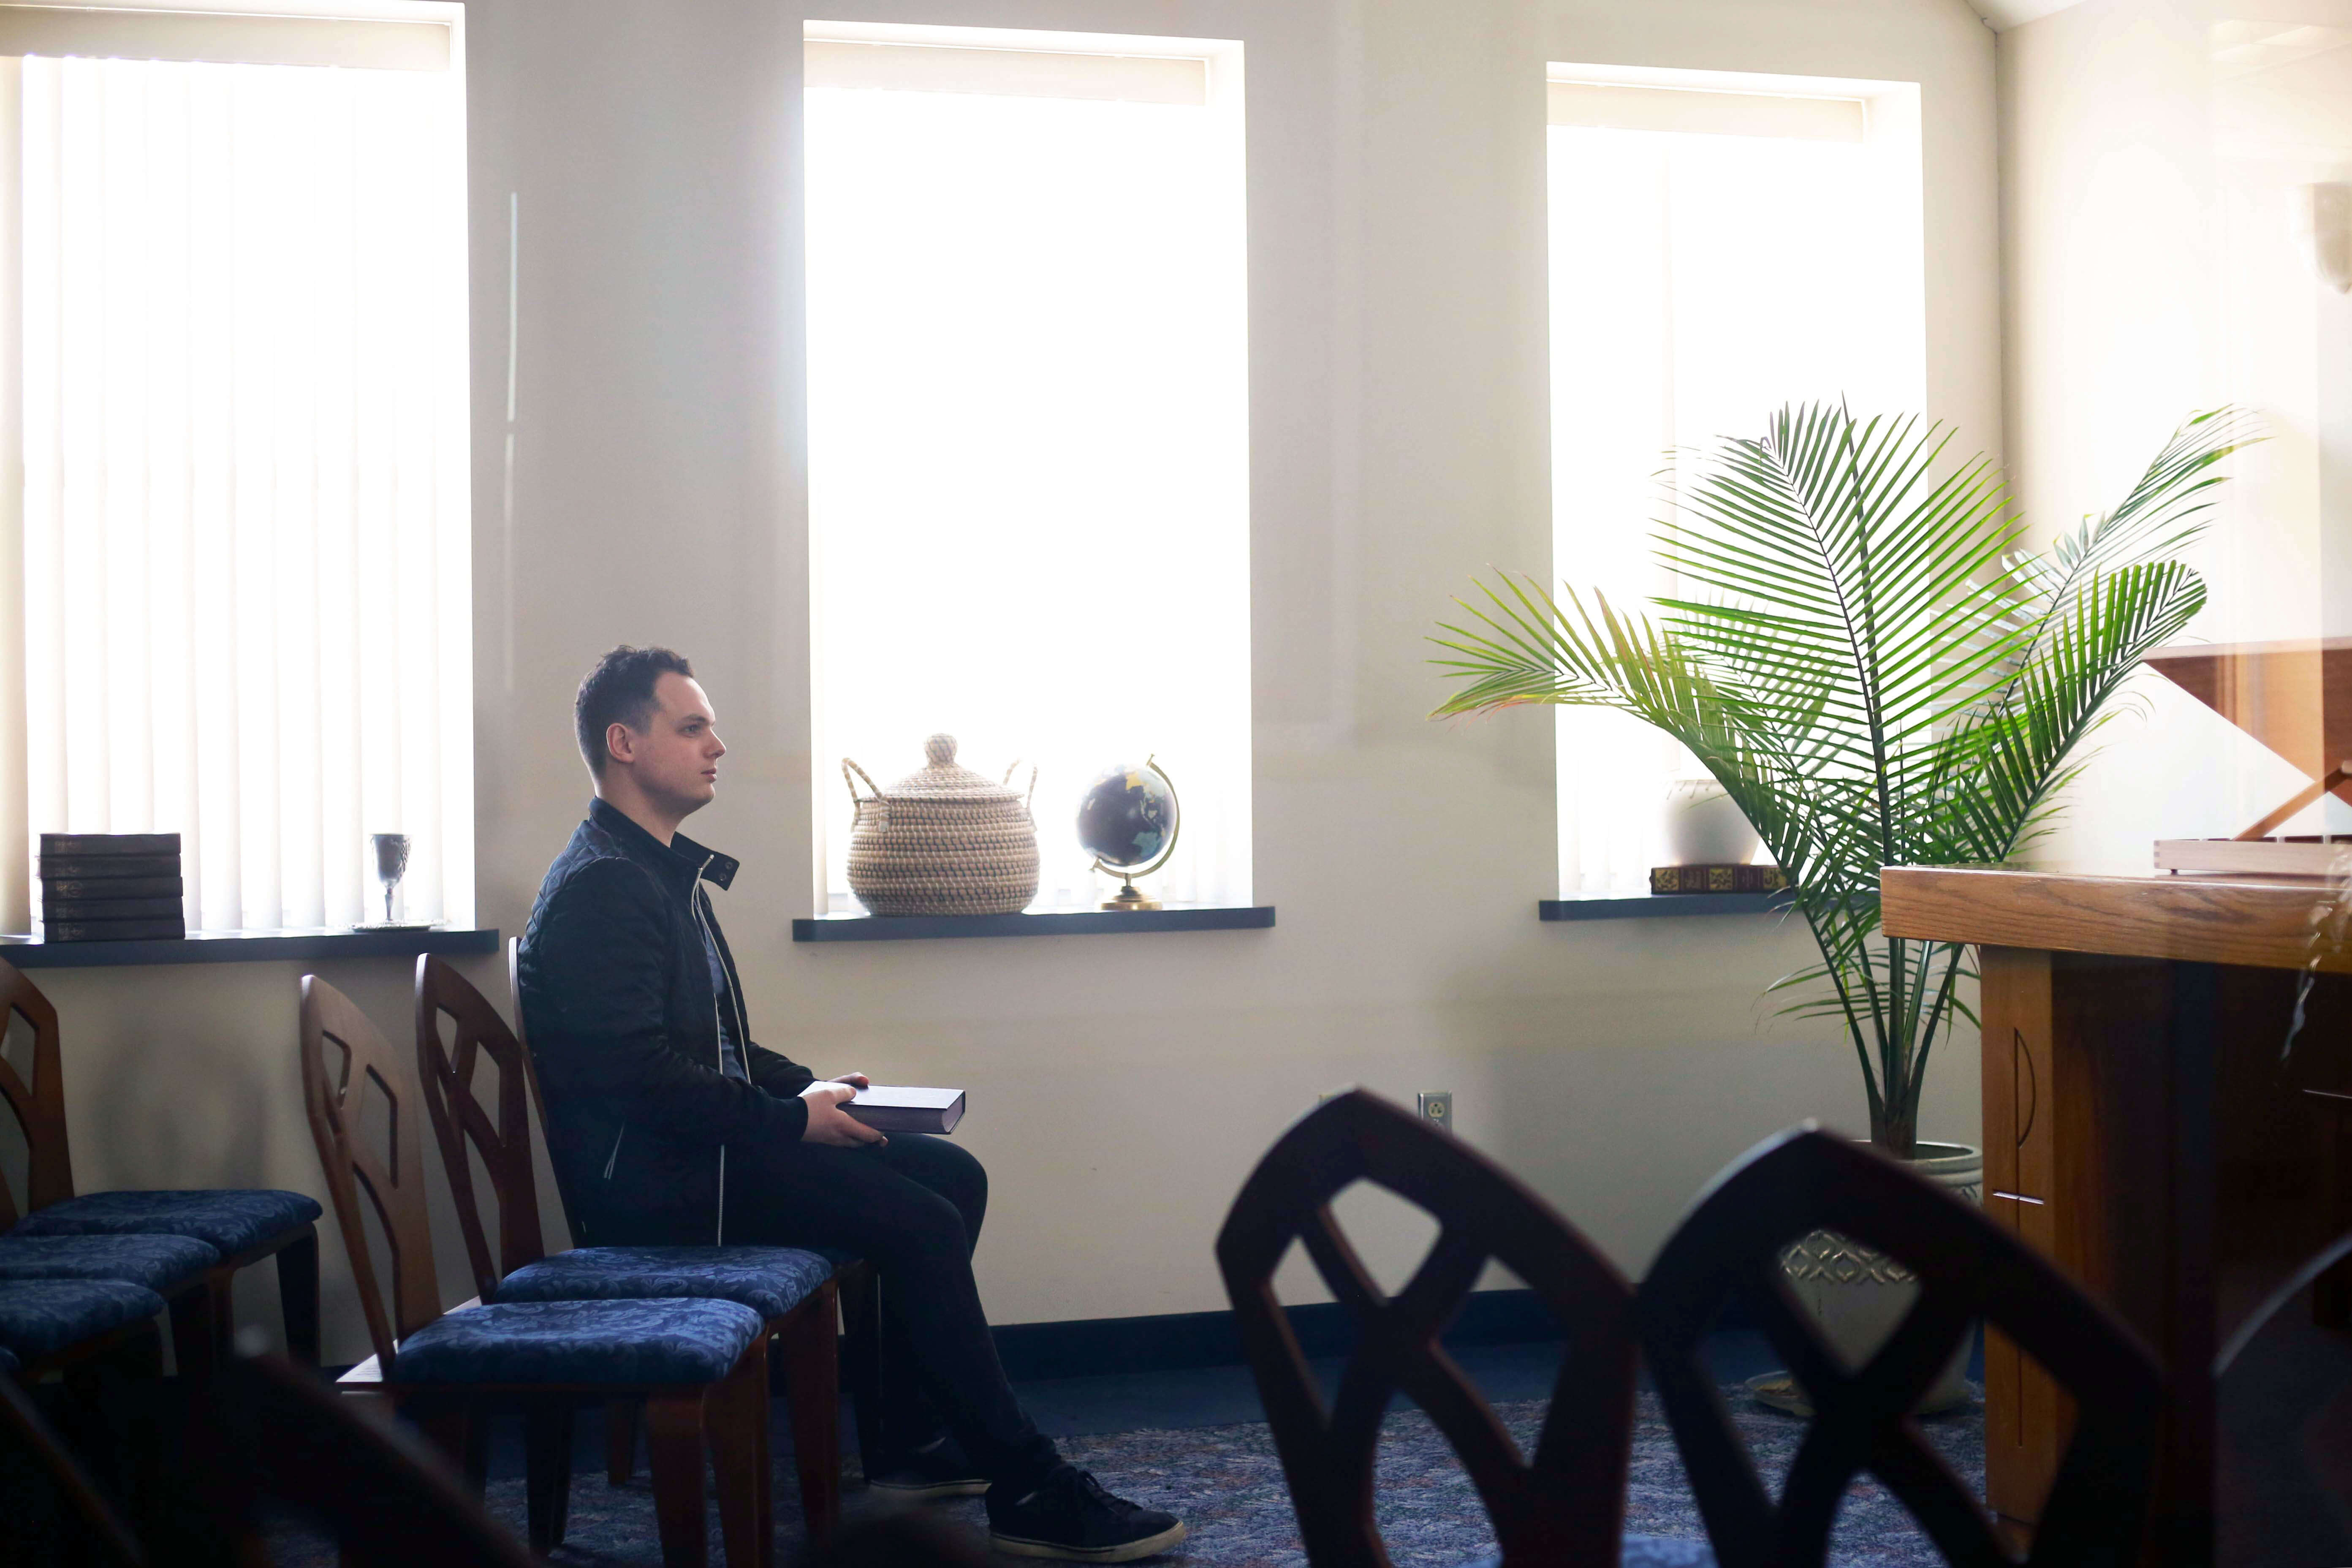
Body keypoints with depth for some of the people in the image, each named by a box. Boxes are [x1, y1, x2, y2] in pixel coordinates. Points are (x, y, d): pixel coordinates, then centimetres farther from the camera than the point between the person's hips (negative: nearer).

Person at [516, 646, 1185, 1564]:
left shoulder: (666, 873, 19)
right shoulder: (599, 888, -15)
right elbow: (637, 1072, -24)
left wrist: (805, 1086, 8)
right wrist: (792, 1118, -18)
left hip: (697, 1145, 11)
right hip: (652, 1178, -11)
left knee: (951, 1175, 4)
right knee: (922, 1222, -20)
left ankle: (912, 1446, 6)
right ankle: (1029, 1494, -13)